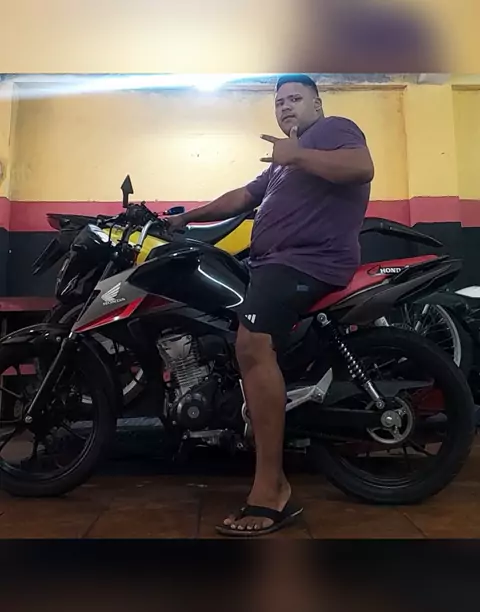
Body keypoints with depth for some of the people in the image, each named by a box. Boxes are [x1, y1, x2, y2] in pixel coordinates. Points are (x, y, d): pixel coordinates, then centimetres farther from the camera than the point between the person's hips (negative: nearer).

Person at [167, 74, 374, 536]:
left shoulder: (333, 128, 5)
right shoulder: (283, 162, 33)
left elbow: (362, 167, -15)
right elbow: (242, 198, 30)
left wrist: (297, 155, -20)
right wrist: (187, 216, 26)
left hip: (311, 259, -11)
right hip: (277, 260, 11)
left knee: (253, 346, -30)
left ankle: (270, 490, -26)